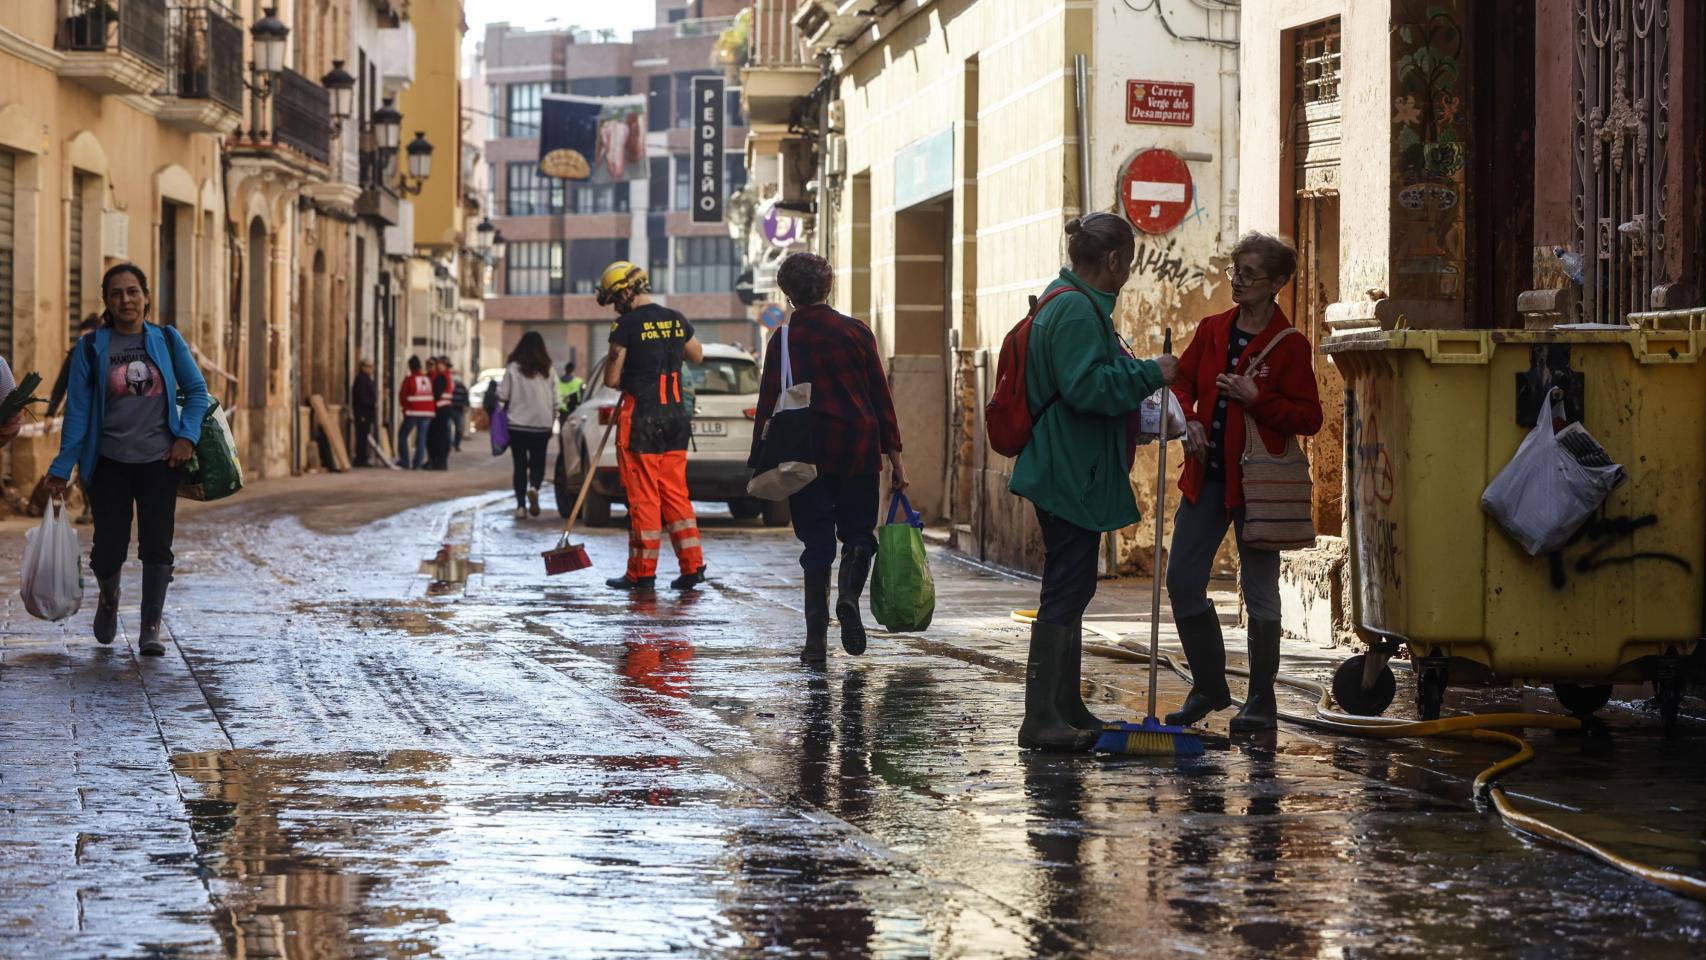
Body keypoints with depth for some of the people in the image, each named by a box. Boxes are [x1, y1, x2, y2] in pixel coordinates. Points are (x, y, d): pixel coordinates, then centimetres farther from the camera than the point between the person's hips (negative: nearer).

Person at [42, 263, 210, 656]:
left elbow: (197, 391, 10)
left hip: (160, 461, 1)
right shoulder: (91, 347, -3)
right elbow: (77, 411, -2)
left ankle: (150, 630, 5)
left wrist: (187, 435, -5)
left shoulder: (167, 340, 2)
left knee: (156, 545, -4)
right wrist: (62, 469, -4)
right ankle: (109, 599, 35)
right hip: (110, 462, -1)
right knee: (109, 547, 2)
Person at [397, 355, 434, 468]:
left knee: (403, 435, 10)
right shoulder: (429, 379, 5)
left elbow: (402, 396, -1)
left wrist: (405, 406, 16)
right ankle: (417, 463, 1)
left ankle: (404, 461, 6)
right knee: (422, 437, 7)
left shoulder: (409, 379, -6)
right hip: (428, 412, 4)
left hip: (413, 412, -4)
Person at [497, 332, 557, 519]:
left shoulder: (513, 369, -7)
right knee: (538, 462, 11)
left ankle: (521, 506, 1)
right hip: (542, 424, 1)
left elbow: (502, 395, -9)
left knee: (520, 464, 6)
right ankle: (534, 487, -19)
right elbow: (555, 400, 2)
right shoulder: (547, 371, -1)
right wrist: (552, 420, 13)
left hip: (517, 424, -1)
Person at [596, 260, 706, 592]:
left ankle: (642, 572, 5)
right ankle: (692, 566, 7)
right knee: (675, 493, 11)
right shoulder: (676, 320, 8)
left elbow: (612, 378, -9)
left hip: (640, 419, -6)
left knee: (643, 496, 0)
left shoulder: (626, 325, -11)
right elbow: (697, 355, 25)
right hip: (676, 415, 6)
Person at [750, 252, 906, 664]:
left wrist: (757, 463, 0)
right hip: (859, 451, 0)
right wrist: (894, 455, 7)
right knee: (858, 533, 14)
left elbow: (768, 403, -3)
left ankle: (816, 637, 0)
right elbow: (881, 396, 2)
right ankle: (849, 595, -15)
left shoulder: (783, 340, -1)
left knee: (817, 542, 5)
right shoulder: (856, 332, 2)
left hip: (807, 454, 0)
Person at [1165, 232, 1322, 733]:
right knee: (1181, 580, 3)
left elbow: (1309, 418, -8)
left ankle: (1261, 702, 11)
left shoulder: (1290, 345, -7)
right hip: (1207, 475, 5)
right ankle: (1209, 687, 20)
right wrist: (1188, 419, -4)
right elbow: (1182, 384, 16)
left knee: (1260, 591, 1)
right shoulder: (1212, 330, 8)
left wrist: (1256, 398, -19)